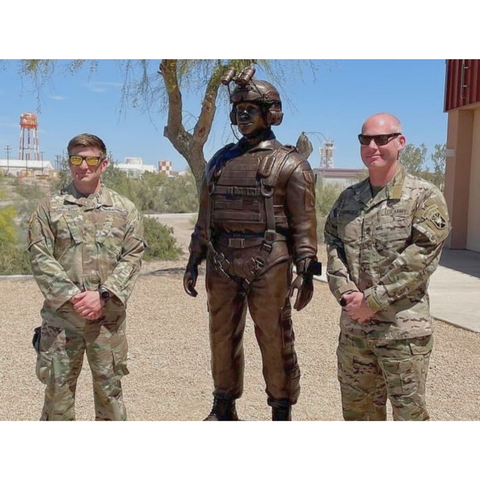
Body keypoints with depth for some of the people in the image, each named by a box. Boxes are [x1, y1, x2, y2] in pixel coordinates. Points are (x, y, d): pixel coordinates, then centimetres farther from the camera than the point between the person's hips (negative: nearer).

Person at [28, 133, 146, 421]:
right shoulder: (50, 208, 4)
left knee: (109, 383, 10)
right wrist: (72, 296, -14)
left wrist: (103, 295, -13)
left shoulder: (124, 209, 5)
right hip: (61, 314, 0)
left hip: (108, 315, 0)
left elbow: (133, 257, -1)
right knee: (58, 384, 8)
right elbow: (40, 258, -3)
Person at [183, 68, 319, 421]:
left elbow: (304, 223, -6)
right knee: (223, 337, 14)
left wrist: (307, 270, -13)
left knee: (274, 341, 3)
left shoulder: (290, 164, -2)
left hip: (268, 264, -5)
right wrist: (194, 261, 13)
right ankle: (223, 409, 30)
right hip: (222, 263, 5)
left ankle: (282, 412, 19)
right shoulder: (220, 160, 13)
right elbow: (205, 216, 16)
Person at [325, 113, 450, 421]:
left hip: (403, 329, -5)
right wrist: (346, 293, -10)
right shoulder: (348, 198, 10)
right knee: (357, 408, 19)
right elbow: (334, 245, 6)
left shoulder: (425, 197, -7)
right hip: (353, 326, 5)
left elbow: (421, 257, -16)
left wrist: (373, 299, -17)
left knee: (409, 412, 7)